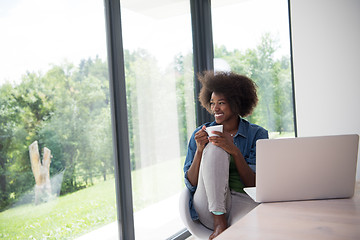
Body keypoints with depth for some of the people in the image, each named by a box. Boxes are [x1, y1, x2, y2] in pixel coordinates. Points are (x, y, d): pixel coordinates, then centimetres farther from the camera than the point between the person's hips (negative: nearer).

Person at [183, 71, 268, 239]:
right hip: (209, 208, 3)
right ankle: (219, 223, -25)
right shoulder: (201, 134, 10)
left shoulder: (257, 134, 6)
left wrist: (234, 151, -17)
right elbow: (191, 184, 5)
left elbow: (254, 184, -3)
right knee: (214, 148, -24)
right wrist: (199, 150, -11)